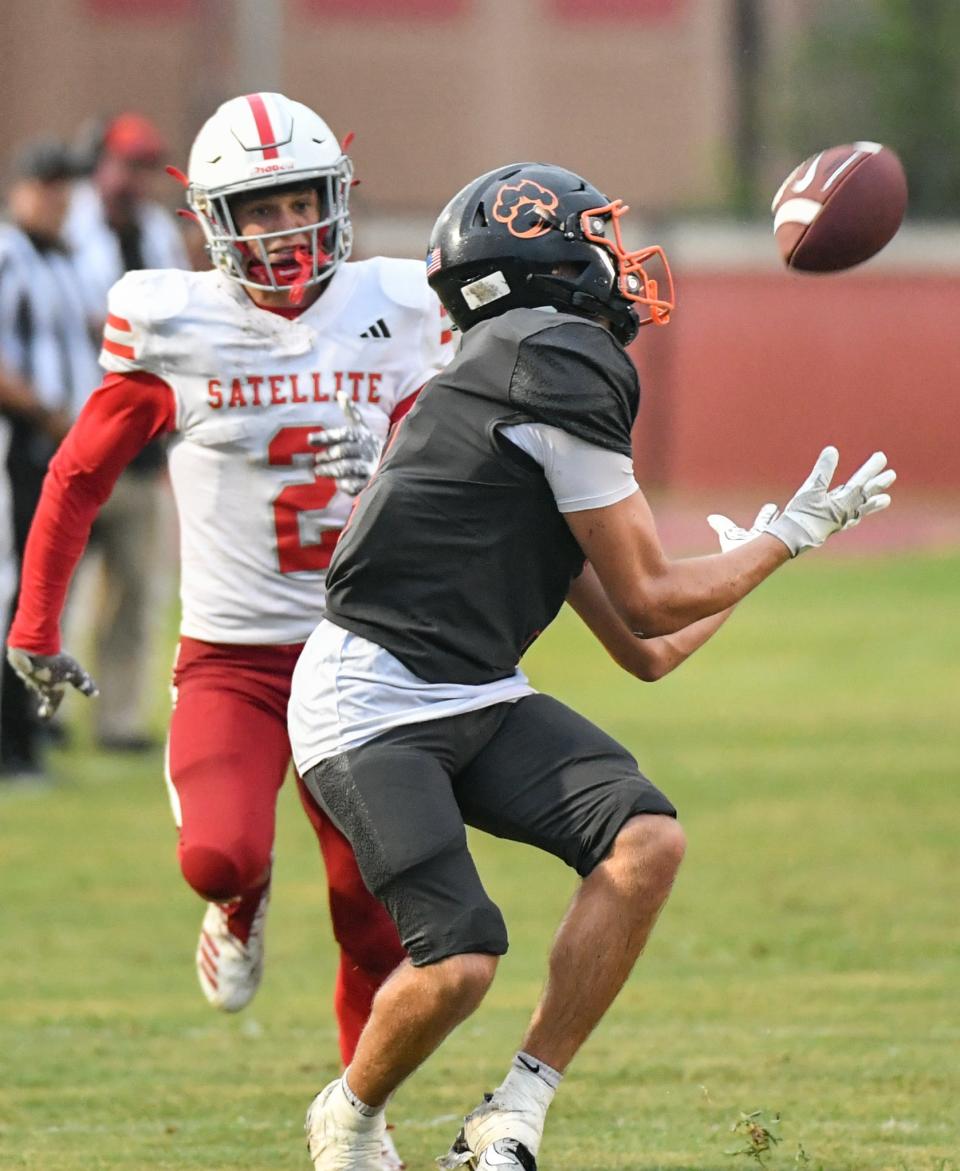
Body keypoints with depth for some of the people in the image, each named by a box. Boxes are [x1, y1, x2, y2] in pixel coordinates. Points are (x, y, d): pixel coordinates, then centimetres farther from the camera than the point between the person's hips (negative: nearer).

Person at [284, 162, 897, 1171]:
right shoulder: (565, 366, -13)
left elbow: (646, 650, 21)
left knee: (644, 840, -11)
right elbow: (648, 599, -8)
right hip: (370, 704, -9)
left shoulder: (549, 372, 17)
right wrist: (786, 539, 3)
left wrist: (748, 557, 33)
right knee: (458, 962, -19)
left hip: (474, 703, 9)